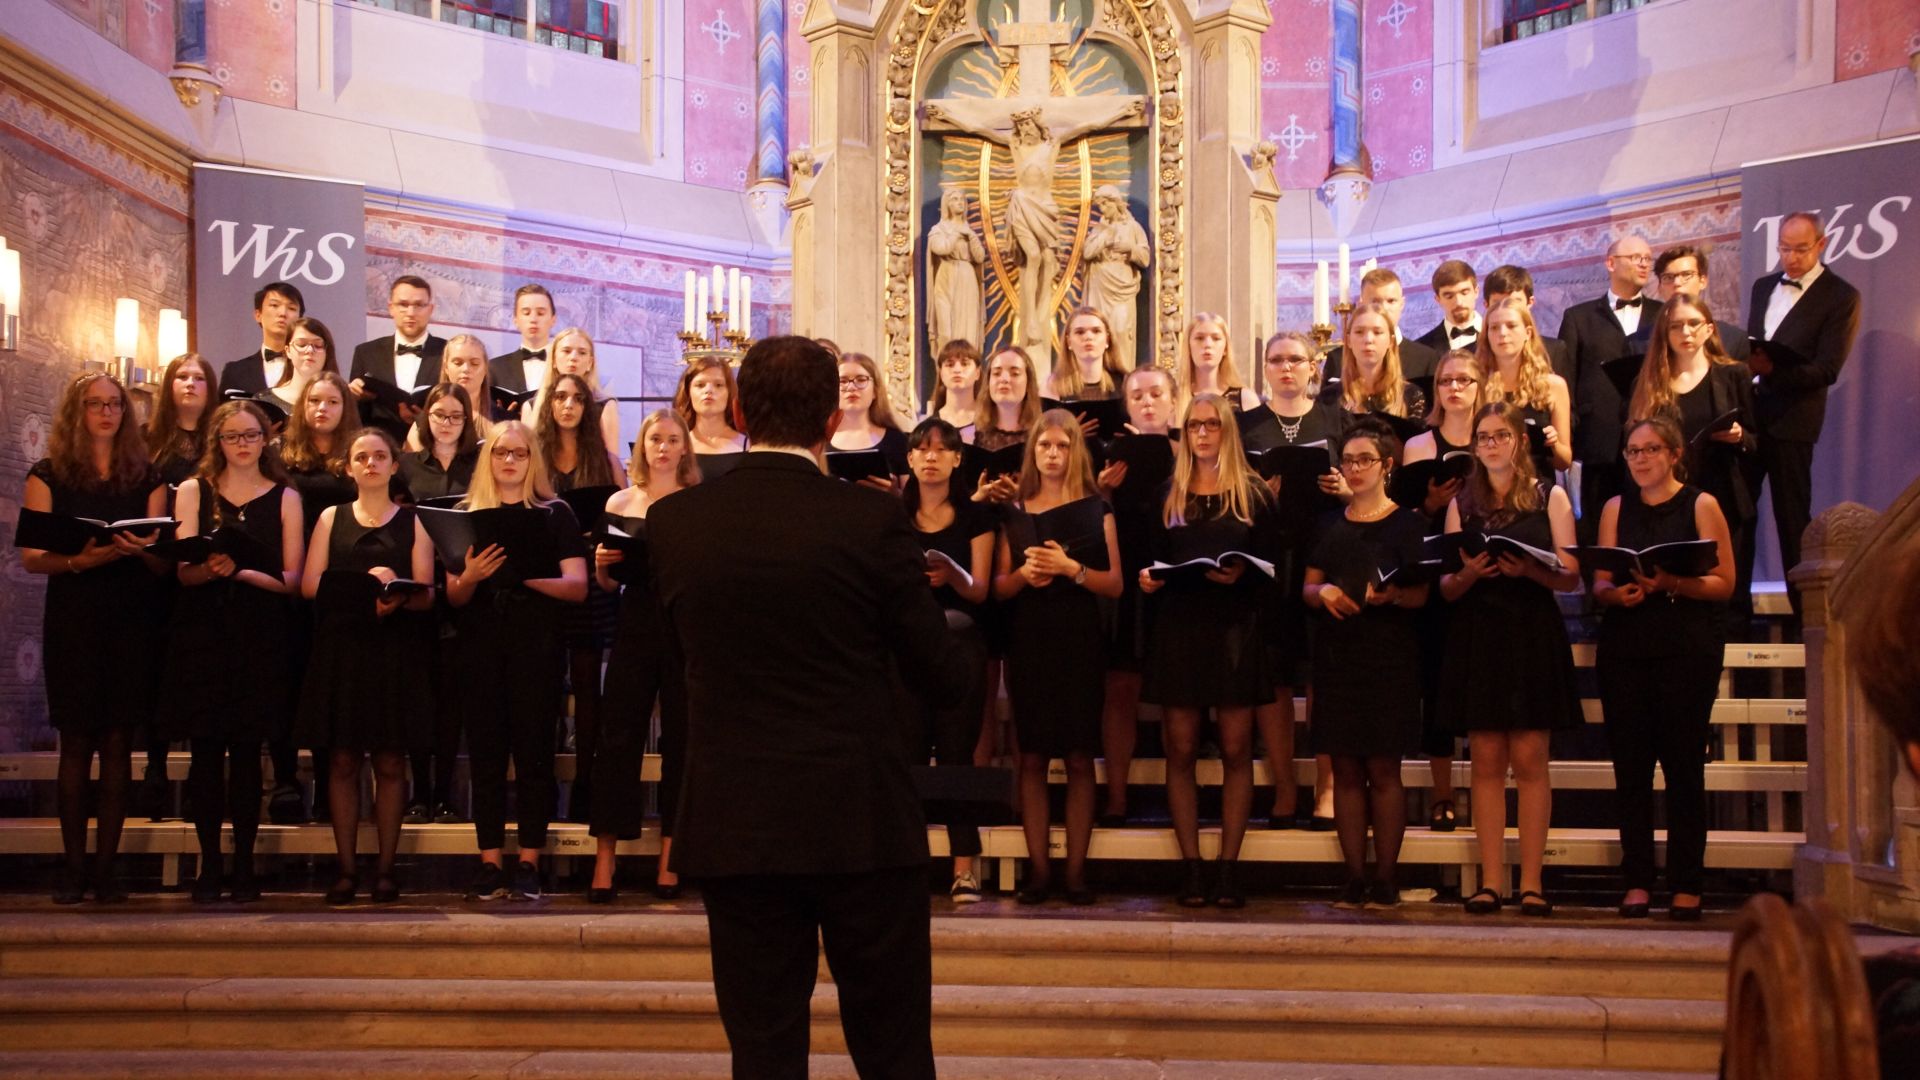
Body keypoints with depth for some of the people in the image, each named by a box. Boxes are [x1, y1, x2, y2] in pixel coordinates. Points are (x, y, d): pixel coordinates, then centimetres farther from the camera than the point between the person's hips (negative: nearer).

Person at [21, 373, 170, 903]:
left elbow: (164, 562, 5)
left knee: (118, 744, 0)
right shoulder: (49, 474, 6)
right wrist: (80, 558, -20)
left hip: (132, 624, 1)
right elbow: (31, 556, -3)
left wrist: (142, 548, -17)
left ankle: (106, 867, 5)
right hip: (72, 622, -1)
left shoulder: (147, 477, 10)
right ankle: (74, 867, 6)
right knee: (76, 744, 0)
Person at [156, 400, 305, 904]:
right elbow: (185, 571, 1)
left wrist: (240, 571, -14)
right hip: (203, 631, 1)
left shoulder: (285, 497, 9)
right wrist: (211, 567, -20)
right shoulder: (192, 492, 10)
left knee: (246, 750, -1)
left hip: (261, 636, 0)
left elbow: (292, 578, 2)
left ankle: (244, 865, 4)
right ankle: (209, 865, 4)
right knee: (206, 749, -1)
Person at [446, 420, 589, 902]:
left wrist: (529, 575, -19)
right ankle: (489, 863, 7)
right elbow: (453, 597, 9)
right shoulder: (467, 514, 11)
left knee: (533, 752, -2)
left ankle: (529, 864, 2)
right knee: (486, 754, 2)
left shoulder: (555, 513, 5)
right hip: (481, 649, 2)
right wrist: (469, 577, -13)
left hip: (538, 647, -2)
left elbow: (577, 586, -3)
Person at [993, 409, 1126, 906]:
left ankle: (1076, 869, 3)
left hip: (1079, 641, -1)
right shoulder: (1016, 510, 10)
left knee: (1079, 757, -2)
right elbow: (998, 589, 8)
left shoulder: (1095, 509, 5)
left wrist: (1071, 569, -17)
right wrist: (1023, 573, -12)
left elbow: (1114, 585, -2)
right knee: (1032, 757, 0)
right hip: (1027, 641, 1)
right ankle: (1038, 868, 4)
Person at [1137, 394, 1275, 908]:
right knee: (1181, 748, 0)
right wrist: (1147, 576, -9)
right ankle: (1191, 865, 6)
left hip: (1236, 628, -1)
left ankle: (1228, 866, 5)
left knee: (1236, 749, -1)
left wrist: (1241, 574, -18)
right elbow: (1154, 559, 12)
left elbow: (1269, 567, 1)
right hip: (1178, 627, 1)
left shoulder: (1253, 494, 5)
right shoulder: (1168, 495, 10)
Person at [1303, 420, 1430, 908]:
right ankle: (1354, 876, 8)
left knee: (1383, 768, -4)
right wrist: (1323, 592, -9)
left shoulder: (1407, 523, 2)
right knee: (1345, 770, 3)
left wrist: (1388, 593, -26)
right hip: (1335, 653, 4)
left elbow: (1419, 594, -5)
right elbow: (1307, 588, 13)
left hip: (1388, 656, -4)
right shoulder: (1330, 525, 15)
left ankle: (1385, 877, 3)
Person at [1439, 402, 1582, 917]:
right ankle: (1490, 880, 3)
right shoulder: (1461, 506, 13)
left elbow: (1571, 576, 1)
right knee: (1486, 760, 0)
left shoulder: (1550, 498, 8)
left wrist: (1529, 570, -18)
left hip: (1534, 636, -2)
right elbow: (1446, 588, 8)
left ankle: (1531, 881, 0)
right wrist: (1468, 574, -13)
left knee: (1529, 758, -4)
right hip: (1477, 637, 2)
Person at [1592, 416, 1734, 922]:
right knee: (1630, 765, 0)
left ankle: (1686, 886, 3)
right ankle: (1637, 882, 4)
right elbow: (1599, 585, 9)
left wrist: (1670, 583, -17)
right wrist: (1619, 592, -13)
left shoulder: (1701, 505, 5)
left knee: (1684, 764, -2)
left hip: (1688, 648, -3)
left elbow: (1723, 583, -2)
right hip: (1624, 648, 3)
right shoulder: (1616, 508, 14)